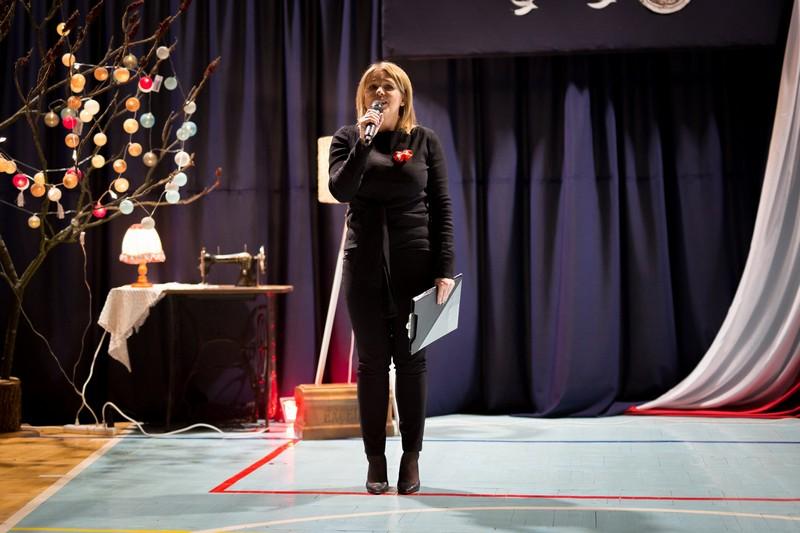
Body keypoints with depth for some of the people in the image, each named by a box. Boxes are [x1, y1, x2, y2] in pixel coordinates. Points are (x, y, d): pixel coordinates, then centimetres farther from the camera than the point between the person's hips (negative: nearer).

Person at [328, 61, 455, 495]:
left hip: (414, 263, 0)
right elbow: (340, 190, -10)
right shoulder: (348, 137, 6)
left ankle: (411, 458, 13)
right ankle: (375, 460, 12)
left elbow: (441, 207, 1)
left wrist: (445, 268, -6)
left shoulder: (424, 140, 4)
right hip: (364, 263, 1)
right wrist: (363, 142, -18)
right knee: (371, 361, 3)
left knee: (411, 361, 3)